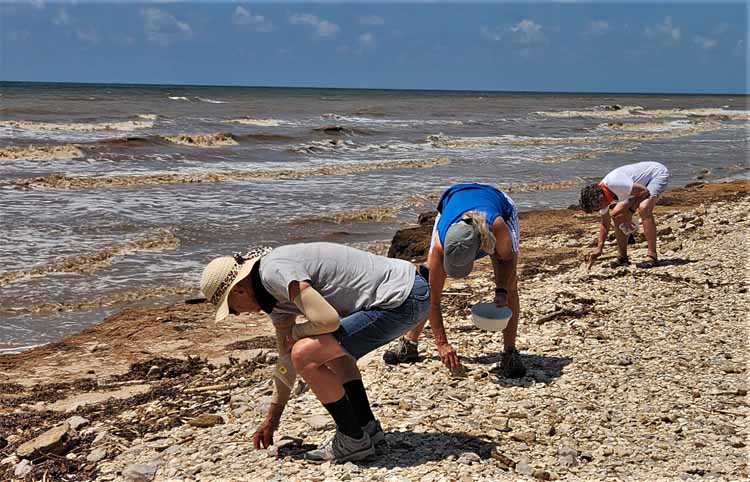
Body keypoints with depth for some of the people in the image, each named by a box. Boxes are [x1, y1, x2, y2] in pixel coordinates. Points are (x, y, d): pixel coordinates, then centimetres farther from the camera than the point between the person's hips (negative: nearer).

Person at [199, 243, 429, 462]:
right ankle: (367, 427, 24)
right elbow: (286, 357, 26)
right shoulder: (277, 296, 18)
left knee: (305, 355, -11)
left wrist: (295, 332, -2)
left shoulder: (274, 271, -14)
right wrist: (272, 419, 33)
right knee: (330, 347, 29)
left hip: (401, 300, -11)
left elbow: (327, 320, -25)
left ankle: (353, 440, 2)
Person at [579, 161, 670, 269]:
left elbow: (645, 192, -29)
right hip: (642, 183, 9)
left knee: (643, 208, -32)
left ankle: (652, 256, -26)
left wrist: (629, 209, -21)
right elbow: (605, 224, 6)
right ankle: (622, 257, 11)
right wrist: (599, 248, 2)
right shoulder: (601, 195, -7)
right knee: (617, 215, 1)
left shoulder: (614, 183, -36)